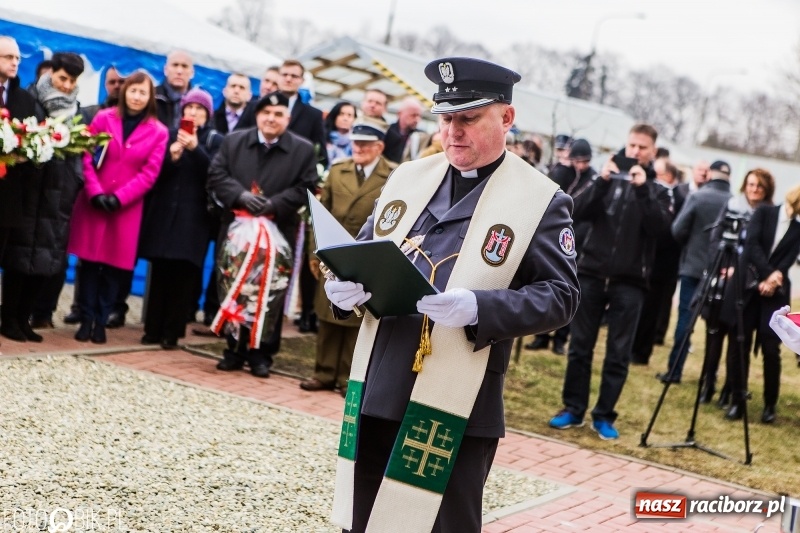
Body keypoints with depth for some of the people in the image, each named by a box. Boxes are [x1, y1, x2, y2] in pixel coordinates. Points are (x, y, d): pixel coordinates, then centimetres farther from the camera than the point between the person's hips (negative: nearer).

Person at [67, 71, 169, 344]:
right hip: (93, 201, 0)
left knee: (116, 264, 2)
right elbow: (87, 157, -1)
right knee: (89, 260, 1)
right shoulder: (103, 118, 3)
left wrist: (119, 197, -13)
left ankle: (101, 321, 11)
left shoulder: (158, 132, 0)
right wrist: (95, 192, -13)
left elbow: (149, 173, -4)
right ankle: (86, 319, 9)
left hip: (127, 207, 0)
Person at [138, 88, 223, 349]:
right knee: (160, 272, 1)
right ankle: (153, 329, 7)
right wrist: (172, 157, -14)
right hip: (164, 212, 2)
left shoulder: (215, 140, 4)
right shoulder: (170, 135, 10)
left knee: (184, 274, -4)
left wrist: (195, 148, -25)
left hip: (194, 216, -2)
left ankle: (172, 332, 2)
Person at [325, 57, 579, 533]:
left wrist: (478, 308, -25)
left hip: (457, 407, -5)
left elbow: (561, 296, -9)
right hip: (377, 391, 5)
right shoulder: (408, 178, 11)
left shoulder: (542, 201, -4)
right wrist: (346, 287, -5)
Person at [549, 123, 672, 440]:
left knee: (618, 354, 0)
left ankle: (604, 416, 8)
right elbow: (578, 213, -5)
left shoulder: (657, 191, 8)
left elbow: (661, 228, -11)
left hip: (629, 282, -1)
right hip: (591, 274, 1)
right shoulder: (608, 179, 10)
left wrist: (643, 189, -18)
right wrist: (601, 182, -17)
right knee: (580, 347, 5)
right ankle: (573, 408, 14)